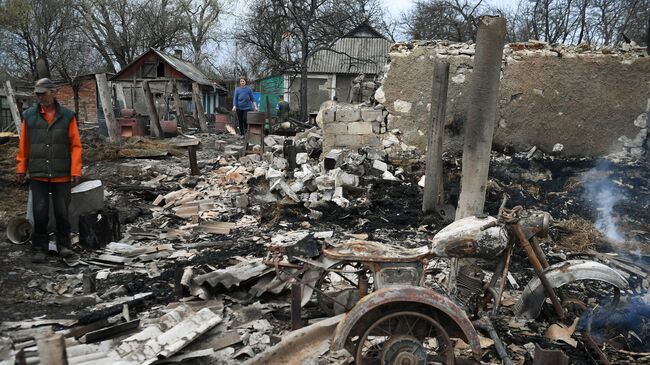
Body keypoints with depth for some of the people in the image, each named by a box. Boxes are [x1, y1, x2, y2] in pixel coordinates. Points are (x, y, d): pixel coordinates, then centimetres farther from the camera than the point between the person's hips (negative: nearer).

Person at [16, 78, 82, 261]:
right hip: (38, 176, 1)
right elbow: (24, 145, 8)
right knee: (40, 212, 2)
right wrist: (21, 168, 6)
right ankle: (41, 248, 15)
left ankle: (63, 245, 20)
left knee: (62, 212, 4)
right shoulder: (29, 116, 5)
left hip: (62, 176, -1)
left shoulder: (67, 116, 0)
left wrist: (76, 171, -7)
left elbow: (75, 145, -2)